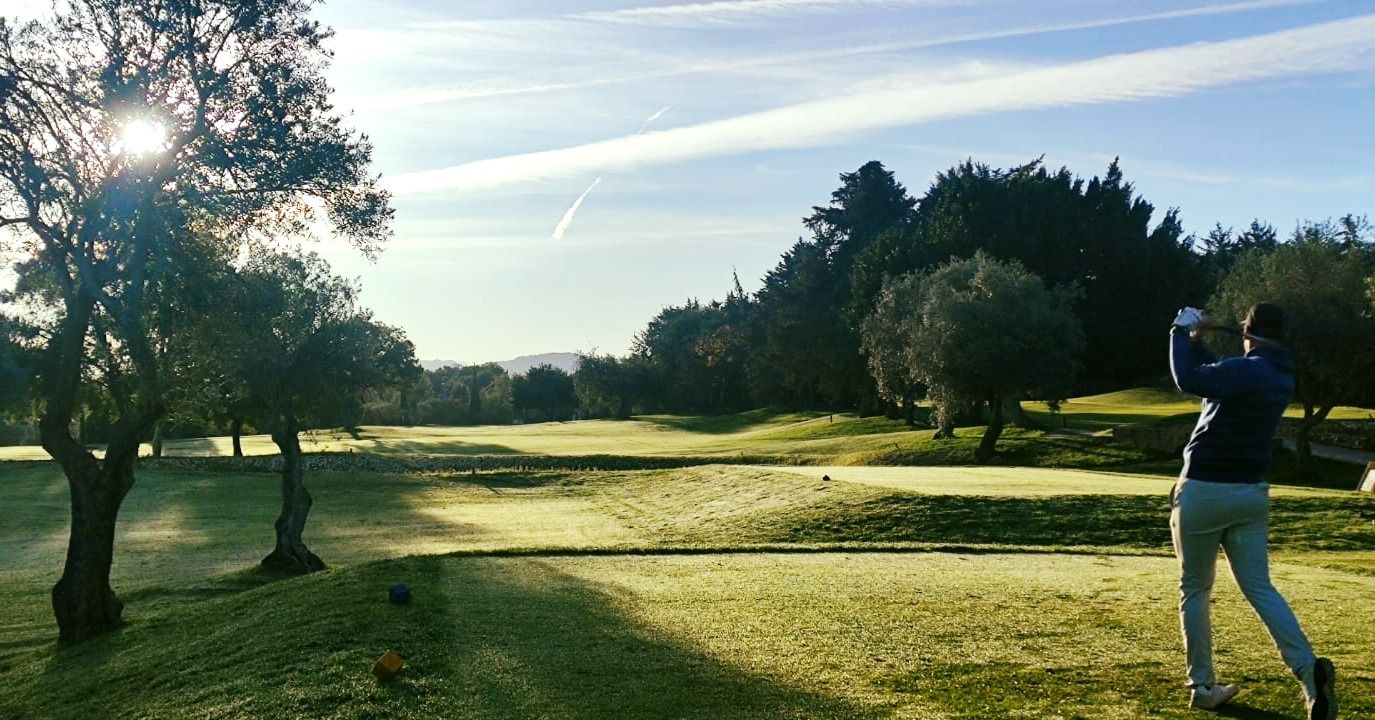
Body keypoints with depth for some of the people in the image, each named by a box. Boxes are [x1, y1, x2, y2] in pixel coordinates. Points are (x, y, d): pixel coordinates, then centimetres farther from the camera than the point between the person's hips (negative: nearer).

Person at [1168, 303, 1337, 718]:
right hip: (1251, 493, 7)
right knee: (1260, 588, 8)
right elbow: (1217, 378, 22)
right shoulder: (1281, 377, 10)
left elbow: (1189, 380, -27)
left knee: (1195, 590, 7)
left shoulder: (1246, 371, -16)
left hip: (1204, 491, -7)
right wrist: (1196, 341, 16)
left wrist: (1182, 331, -15)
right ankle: (1308, 668, -12)